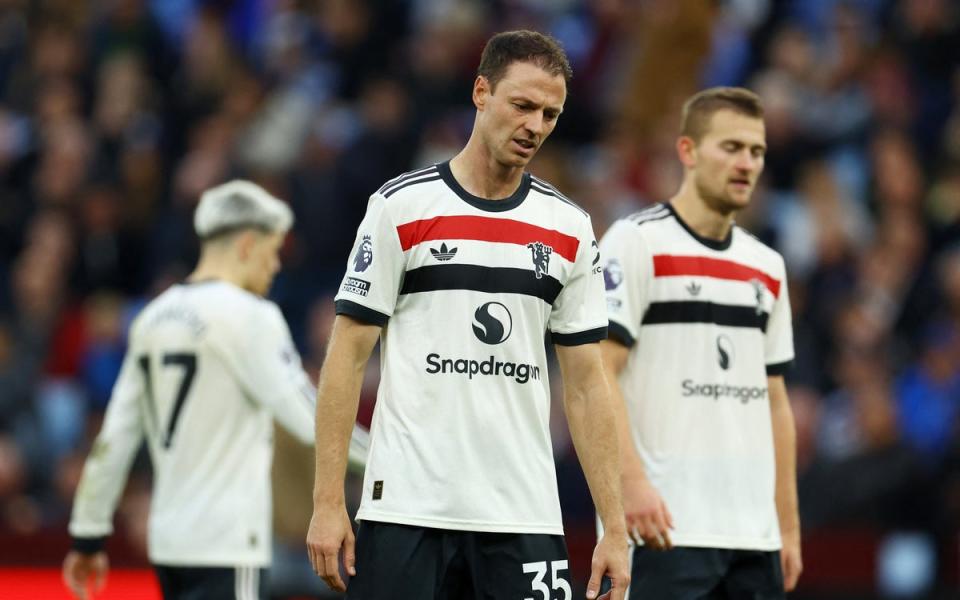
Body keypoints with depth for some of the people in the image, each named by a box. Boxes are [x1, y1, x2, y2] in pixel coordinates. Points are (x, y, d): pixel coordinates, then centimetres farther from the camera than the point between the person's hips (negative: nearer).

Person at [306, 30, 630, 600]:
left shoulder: (571, 230, 9)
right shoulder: (400, 207, 0)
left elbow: (586, 384, 10)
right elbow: (347, 358, -1)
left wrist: (615, 529, 3)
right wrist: (328, 503, -8)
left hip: (525, 516, 3)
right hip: (407, 506, -3)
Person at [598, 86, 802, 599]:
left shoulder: (768, 267, 17)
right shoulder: (636, 243, -4)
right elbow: (596, 373, -11)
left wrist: (789, 527, 15)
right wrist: (631, 481, -22)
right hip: (664, 526, -7)